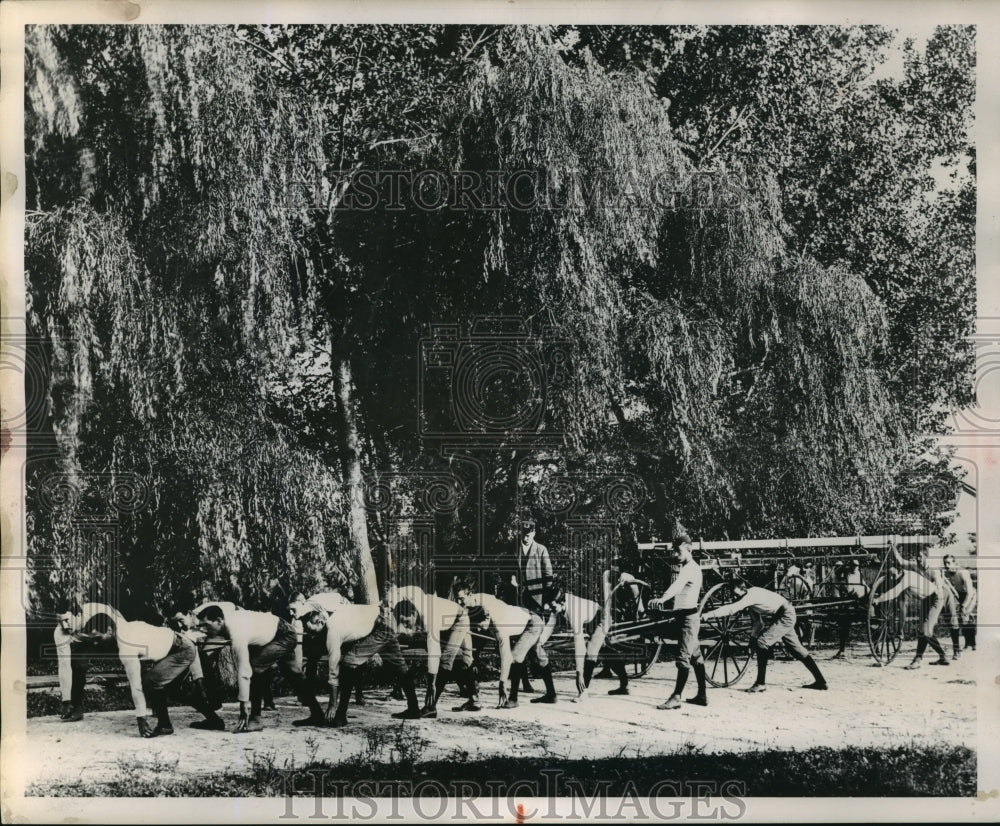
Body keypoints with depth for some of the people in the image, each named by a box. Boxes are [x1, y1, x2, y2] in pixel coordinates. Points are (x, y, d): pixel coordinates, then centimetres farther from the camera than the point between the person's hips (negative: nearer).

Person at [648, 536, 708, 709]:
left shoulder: (690, 568, -16)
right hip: (685, 616, 10)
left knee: (683, 658, -11)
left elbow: (677, 585, -34)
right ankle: (702, 696, 19)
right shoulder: (687, 568, 17)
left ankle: (676, 697, -14)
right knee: (695, 657, 13)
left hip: (687, 617, -10)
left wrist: (662, 599, -49)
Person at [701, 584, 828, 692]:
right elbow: (758, 621, 17)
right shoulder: (750, 597, 8)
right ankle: (820, 681, 25)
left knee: (763, 642, -16)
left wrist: (706, 615, -34)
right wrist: (753, 635, 5)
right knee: (796, 649, 16)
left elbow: (731, 609, -31)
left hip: (786, 616, -11)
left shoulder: (751, 595, -21)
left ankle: (761, 683, -11)